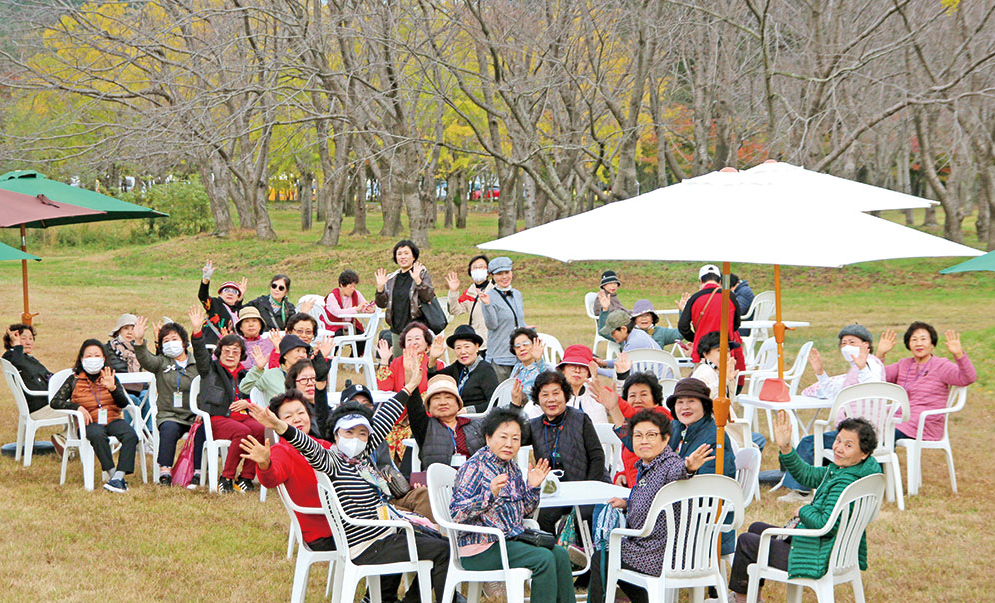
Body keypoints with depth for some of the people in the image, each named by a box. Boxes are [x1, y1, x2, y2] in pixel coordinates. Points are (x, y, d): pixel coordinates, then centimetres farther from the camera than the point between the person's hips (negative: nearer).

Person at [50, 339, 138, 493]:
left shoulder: (110, 377, 14)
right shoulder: (74, 380, 10)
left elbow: (124, 404, 2)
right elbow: (55, 402, 4)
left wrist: (113, 388, -18)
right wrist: (77, 407, -10)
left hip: (112, 419, 2)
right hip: (89, 423, -2)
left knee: (130, 435, -32)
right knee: (98, 435, -39)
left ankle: (118, 477, -39)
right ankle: (113, 473, -36)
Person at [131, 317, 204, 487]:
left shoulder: (197, 364, 13)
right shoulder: (162, 363, 12)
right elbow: (146, 360, -9)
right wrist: (139, 341, -28)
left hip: (194, 415, 0)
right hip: (169, 414, 0)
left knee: (201, 429, -30)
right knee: (169, 428, -32)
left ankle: (196, 472, -24)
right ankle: (165, 472, -31)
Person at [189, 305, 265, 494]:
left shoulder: (245, 375, 28)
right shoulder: (211, 369, 17)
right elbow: (200, 353, -2)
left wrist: (247, 403, 4)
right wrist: (197, 331, -18)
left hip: (242, 415, 4)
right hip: (217, 418, -4)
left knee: (261, 429, -31)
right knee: (243, 432, -35)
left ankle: (246, 478, -22)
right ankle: (226, 478, -24)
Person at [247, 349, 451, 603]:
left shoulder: (362, 456, 10)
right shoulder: (331, 463, -14)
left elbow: (383, 423, 19)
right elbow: (309, 447, -32)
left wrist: (409, 385, 28)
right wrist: (280, 427, -51)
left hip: (386, 534, 10)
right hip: (367, 548, -10)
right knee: (441, 551, -11)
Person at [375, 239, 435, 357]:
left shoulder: (422, 274, 0)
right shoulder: (391, 278, 12)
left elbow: (429, 297, -13)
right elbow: (381, 304, 11)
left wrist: (418, 281, -25)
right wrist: (380, 288, -6)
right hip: (397, 331, 5)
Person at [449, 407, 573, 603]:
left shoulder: (512, 468, 13)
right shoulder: (474, 467, -10)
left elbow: (524, 511, 23)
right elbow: (456, 513, -20)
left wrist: (533, 487, 4)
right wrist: (490, 494, -31)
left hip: (512, 540, 8)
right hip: (480, 550, -8)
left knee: (560, 554, -10)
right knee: (543, 559, -23)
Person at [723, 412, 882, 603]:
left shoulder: (846, 483, -31)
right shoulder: (838, 470, -1)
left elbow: (826, 525, -34)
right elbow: (808, 475, 11)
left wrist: (803, 511, -14)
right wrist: (785, 449, -2)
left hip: (819, 560, -10)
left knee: (746, 540, 9)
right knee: (756, 529, 28)